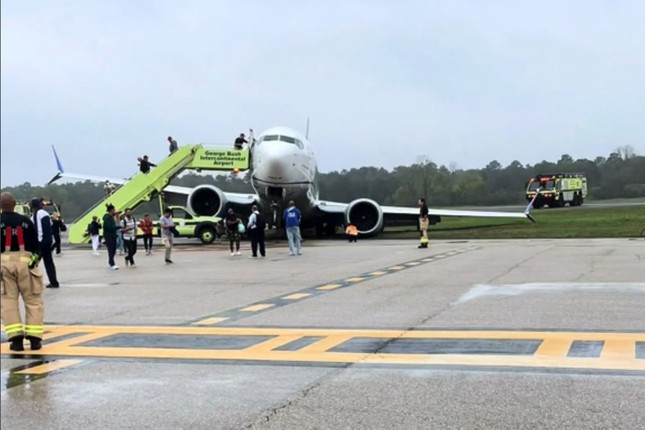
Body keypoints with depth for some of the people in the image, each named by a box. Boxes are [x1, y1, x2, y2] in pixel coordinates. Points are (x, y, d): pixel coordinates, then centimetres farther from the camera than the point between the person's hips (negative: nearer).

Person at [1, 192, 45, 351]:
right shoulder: (25, 221, 6)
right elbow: (35, 244, 10)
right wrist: (36, 258, 22)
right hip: (25, 261, 1)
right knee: (33, 300, 7)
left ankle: (16, 338, -4)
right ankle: (34, 338, 1)